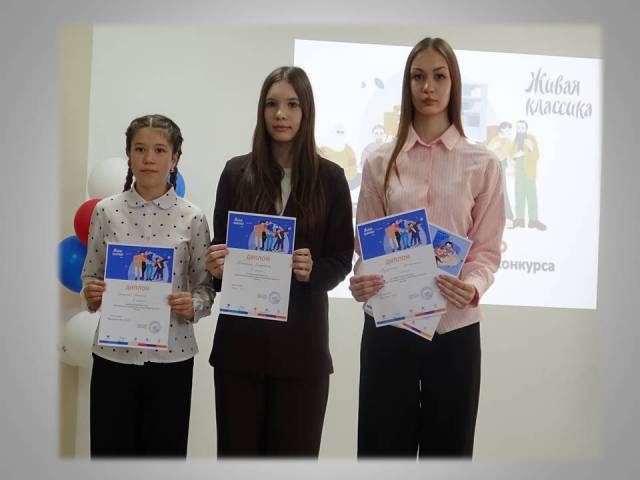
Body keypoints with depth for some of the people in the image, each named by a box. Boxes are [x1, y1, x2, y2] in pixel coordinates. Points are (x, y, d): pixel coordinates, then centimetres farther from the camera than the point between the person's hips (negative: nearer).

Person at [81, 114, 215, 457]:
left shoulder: (192, 218, -3)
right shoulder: (106, 211, 0)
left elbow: (206, 287, 2)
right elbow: (89, 277, 8)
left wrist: (192, 305, -18)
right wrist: (91, 294, -14)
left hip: (171, 357, 0)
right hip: (113, 355, 1)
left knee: (165, 454, 9)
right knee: (110, 452, 7)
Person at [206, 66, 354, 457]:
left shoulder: (329, 177, 1)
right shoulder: (237, 172, 5)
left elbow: (342, 260, 2)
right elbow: (219, 246, 9)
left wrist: (311, 272, -19)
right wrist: (216, 267, -14)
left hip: (301, 342, -1)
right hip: (239, 338, 1)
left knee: (294, 453, 7)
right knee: (237, 451, 8)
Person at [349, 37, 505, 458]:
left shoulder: (483, 164, 3)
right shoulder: (381, 163, 6)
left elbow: (488, 247, 1)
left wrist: (474, 287, -20)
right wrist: (360, 281, -14)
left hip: (454, 328, 0)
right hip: (387, 324, 1)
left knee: (447, 446, 9)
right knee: (382, 444, 5)